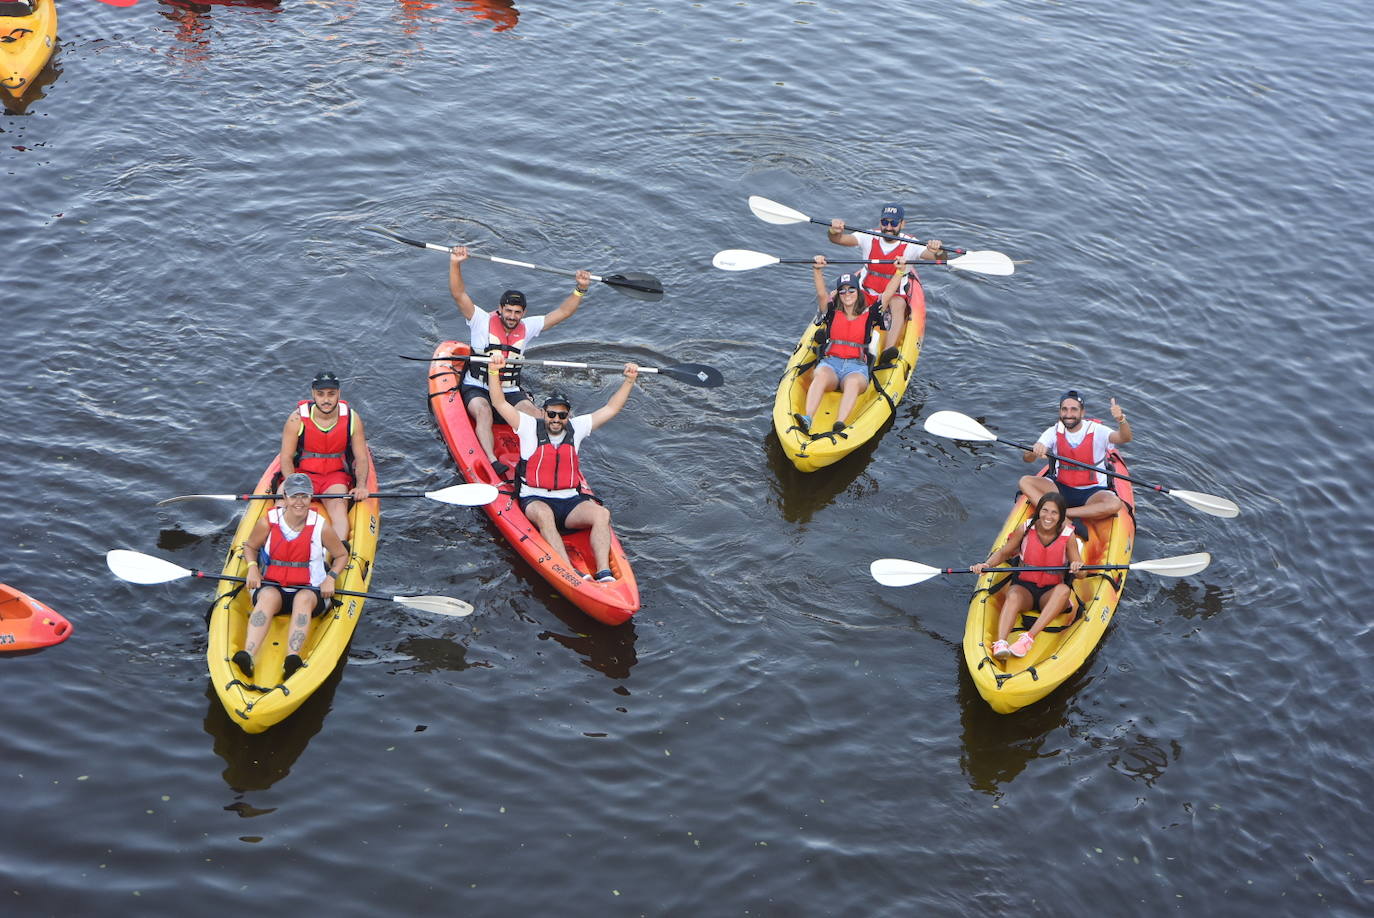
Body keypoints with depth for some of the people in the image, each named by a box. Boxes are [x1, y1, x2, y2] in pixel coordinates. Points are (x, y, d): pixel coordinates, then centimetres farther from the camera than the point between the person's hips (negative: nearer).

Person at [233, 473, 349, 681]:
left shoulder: (320, 527, -3)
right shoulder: (268, 522, -2)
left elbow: (342, 555, 11)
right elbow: (250, 546, 16)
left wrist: (331, 578, -6)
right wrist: (252, 568, -4)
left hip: (310, 591, 0)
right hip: (272, 587, 0)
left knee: (303, 599, -37)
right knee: (268, 596, -36)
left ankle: (293, 659, -58)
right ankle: (248, 656, -55)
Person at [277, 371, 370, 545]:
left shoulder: (351, 418, -3)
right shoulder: (297, 419, -8)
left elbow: (361, 458, 0)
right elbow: (286, 457, -5)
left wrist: (361, 486, -18)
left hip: (336, 475, 0)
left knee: (338, 506, -31)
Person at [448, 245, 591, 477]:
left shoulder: (527, 328, 5)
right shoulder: (483, 321, -5)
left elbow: (562, 313, 5)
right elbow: (459, 295, -16)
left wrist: (581, 289, -7)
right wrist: (455, 264, -30)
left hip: (511, 392, 4)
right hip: (477, 389, -3)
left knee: (533, 414, -24)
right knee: (483, 411, -34)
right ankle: (492, 462, -49)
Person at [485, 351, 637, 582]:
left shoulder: (576, 428, 13)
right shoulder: (530, 427, 5)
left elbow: (610, 409, 15)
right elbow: (500, 403, -1)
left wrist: (629, 381, 8)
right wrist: (494, 372, -12)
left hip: (571, 502, 3)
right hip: (535, 500, -3)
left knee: (602, 514, -27)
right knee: (543, 513, -40)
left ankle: (604, 574, -40)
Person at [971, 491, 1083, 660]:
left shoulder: (1068, 536, -6)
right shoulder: (1025, 530, -4)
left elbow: (1082, 573, -8)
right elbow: (1004, 553, 5)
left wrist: (1078, 567, -33)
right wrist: (986, 565, -14)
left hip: (1050, 594, 0)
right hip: (1024, 587, 0)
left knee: (1064, 590, -35)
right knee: (1014, 596, -36)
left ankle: (1029, 638, -45)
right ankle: (1000, 643, -56)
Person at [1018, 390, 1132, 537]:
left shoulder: (1096, 430, -10)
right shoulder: (1054, 432, -2)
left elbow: (1125, 438, -28)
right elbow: (1027, 458, -11)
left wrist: (1121, 420, -50)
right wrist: (1034, 452, -36)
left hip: (1092, 492, -3)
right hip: (1061, 488, 3)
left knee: (1114, 504, -34)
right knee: (1025, 482, -21)